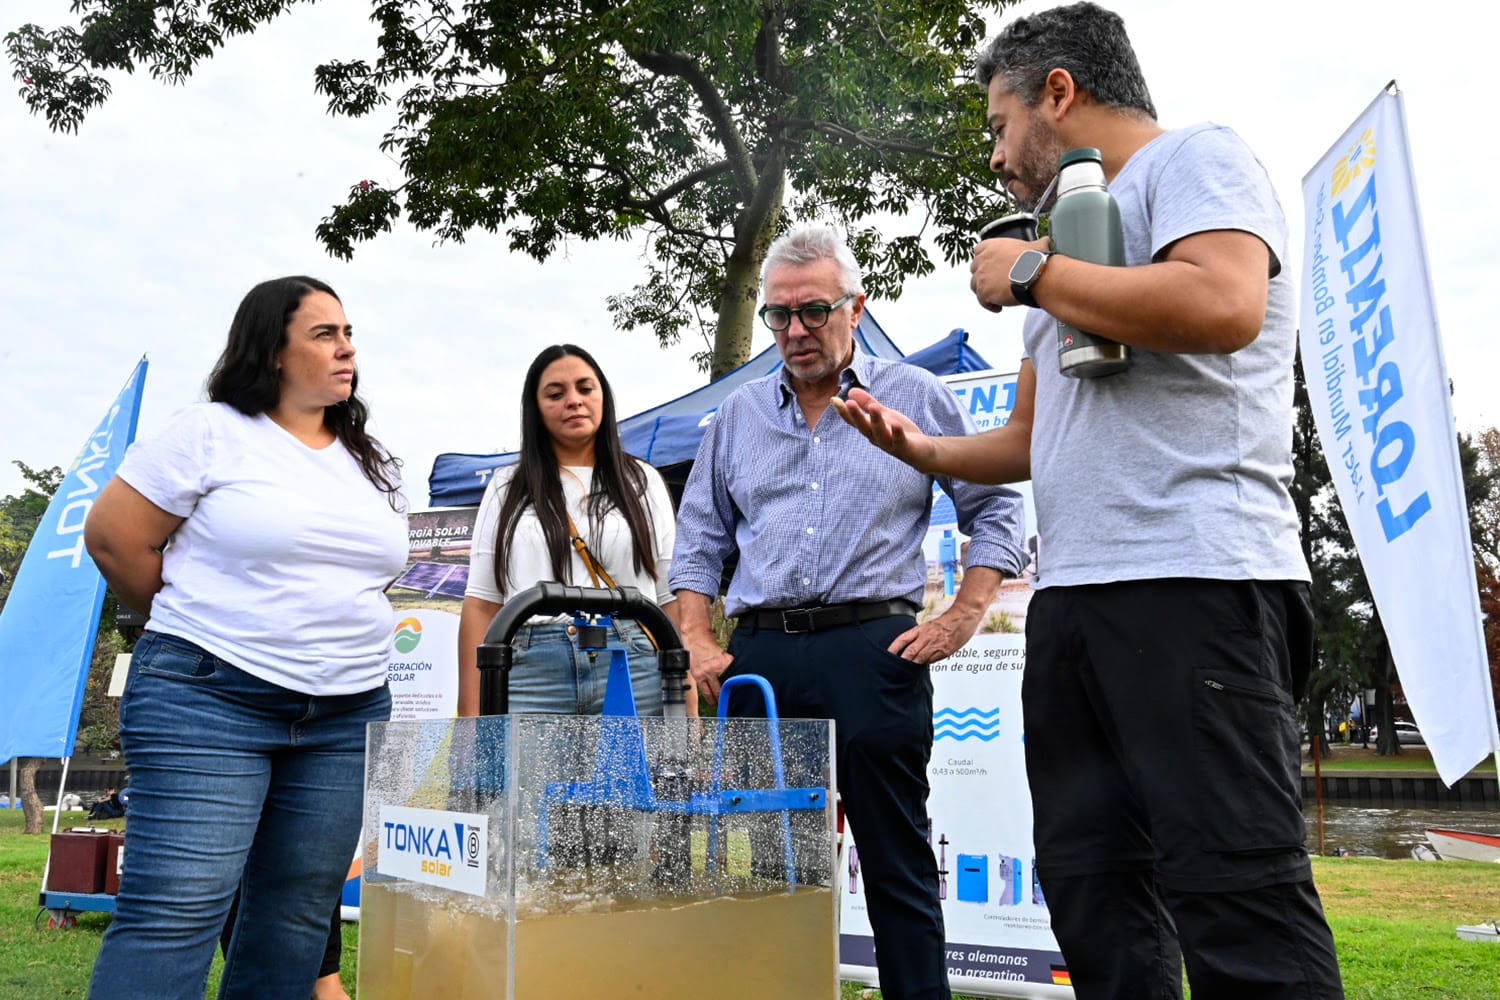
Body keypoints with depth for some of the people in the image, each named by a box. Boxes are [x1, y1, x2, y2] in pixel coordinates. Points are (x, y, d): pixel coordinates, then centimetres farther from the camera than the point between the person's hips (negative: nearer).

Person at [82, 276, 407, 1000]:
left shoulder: (373, 464, 14)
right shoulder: (211, 433, -3)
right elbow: (113, 537, -2)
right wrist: (197, 630, 6)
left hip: (349, 712, 6)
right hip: (209, 701, -5)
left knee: (298, 914, 8)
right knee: (177, 908, -9)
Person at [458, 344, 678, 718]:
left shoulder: (641, 481, 14)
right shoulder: (508, 488, 15)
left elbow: (673, 597, 9)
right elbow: (481, 604, 9)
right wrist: (472, 714, 1)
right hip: (530, 673, 0)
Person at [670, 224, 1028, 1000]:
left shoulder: (916, 398, 7)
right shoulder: (739, 414, 15)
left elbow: (994, 511, 7)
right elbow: (699, 543, 16)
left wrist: (961, 620, -3)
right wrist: (700, 647, 5)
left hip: (873, 648, -3)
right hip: (760, 656, 3)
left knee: (896, 862, 2)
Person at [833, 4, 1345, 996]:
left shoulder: (1194, 156, 4)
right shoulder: (1080, 237, 27)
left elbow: (1224, 306, -19)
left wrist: (1031, 271, -8)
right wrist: (919, 448, 19)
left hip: (1195, 580, -9)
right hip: (1072, 595, 9)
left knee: (1237, 894, -10)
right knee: (1092, 893, 9)